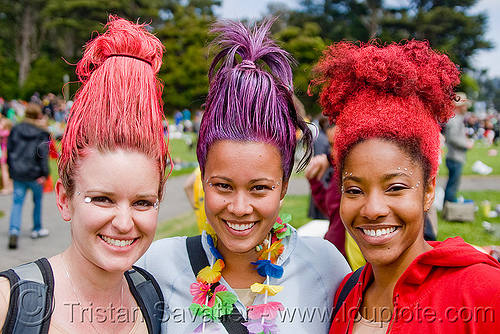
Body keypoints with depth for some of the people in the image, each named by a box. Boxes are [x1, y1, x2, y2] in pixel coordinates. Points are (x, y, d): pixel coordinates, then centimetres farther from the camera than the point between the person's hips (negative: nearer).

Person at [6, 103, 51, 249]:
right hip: (34, 173, -3)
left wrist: (12, 168, 16)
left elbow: (9, 149, 7)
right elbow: (43, 155, -12)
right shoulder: (42, 133, -6)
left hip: (17, 172, 3)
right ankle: (37, 229, 26)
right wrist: (44, 174, -11)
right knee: (38, 200, 14)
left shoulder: (16, 129, 5)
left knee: (17, 201, 3)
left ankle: (14, 231, -14)